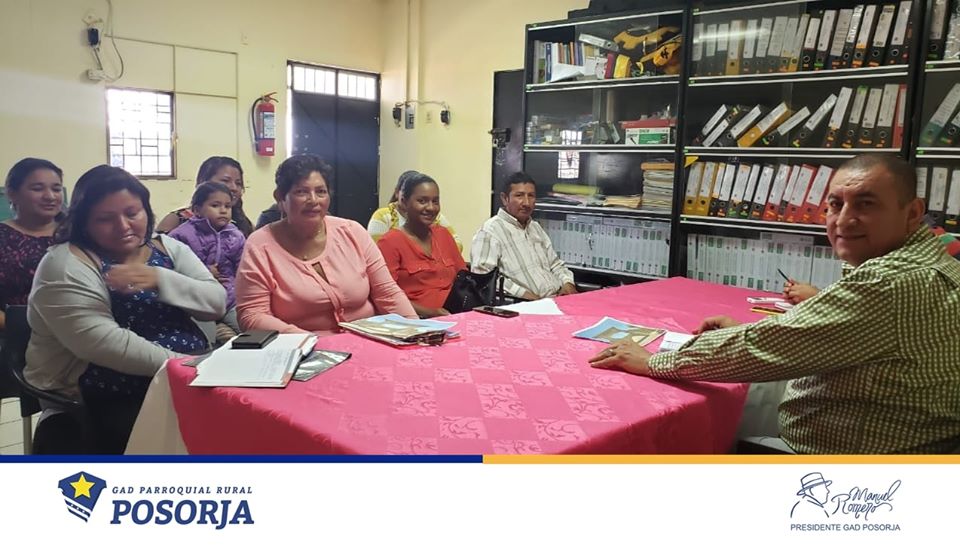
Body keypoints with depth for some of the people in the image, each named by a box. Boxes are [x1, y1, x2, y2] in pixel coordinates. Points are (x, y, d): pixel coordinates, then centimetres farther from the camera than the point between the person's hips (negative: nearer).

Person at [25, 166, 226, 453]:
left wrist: (160, 278, -18)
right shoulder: (67, 265, -6)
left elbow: (216, 303, -3)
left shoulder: (169, 248, 9)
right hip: (112, 398, -5)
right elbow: (101, 341, -19)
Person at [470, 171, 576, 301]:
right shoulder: (490, 230, -4)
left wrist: (567, 282, 9)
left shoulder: (535, 227, 23)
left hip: (557, 300, 7)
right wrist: (522, 293, -20)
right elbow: (482, 276, -15)